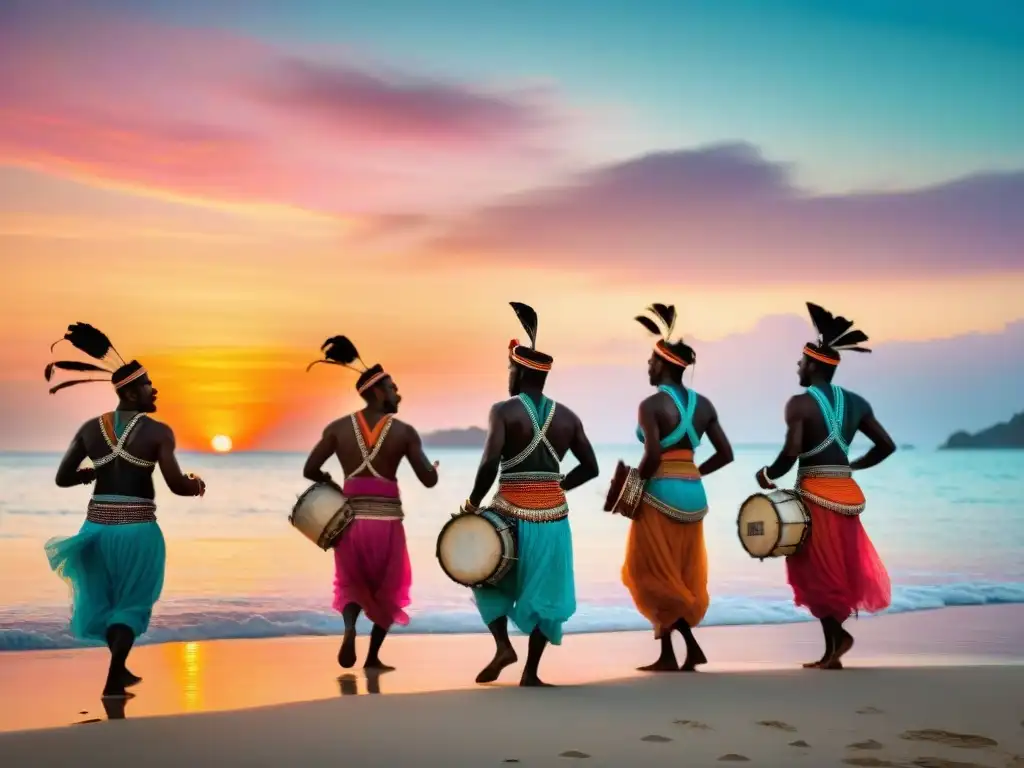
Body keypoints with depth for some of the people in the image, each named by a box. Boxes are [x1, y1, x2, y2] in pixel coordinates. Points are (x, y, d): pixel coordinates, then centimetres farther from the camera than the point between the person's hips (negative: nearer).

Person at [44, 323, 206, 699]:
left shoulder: (89, 428, 2)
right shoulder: (159, 431, -11)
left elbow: (62, 479, 4)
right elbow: (177, 486, -14)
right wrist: (197, 485, 8)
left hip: (98, 523, 4)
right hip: (138, 527, -4)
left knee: (104, 598, 23)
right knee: (130, 602, 11)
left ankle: (120, 669, 34)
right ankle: (113, 682, 7)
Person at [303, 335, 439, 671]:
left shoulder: (338, 427, 1)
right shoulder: (404, 432, -4)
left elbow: (310, 470, -1)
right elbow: (429, 480, -3)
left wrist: (331, 483, 19)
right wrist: (435, 468, 20)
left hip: (350, 518, 2)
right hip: (387, 520, -2)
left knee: (352, 582, 21)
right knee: (387, 589, 19)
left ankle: (349, 627, -9)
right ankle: (373, 656, 19)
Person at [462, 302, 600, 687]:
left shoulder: (503, 411, -9)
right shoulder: (568, 417, 6)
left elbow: (490, 463, -20)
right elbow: (590, 468, 7)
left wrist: (473, 503, -8)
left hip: (511, 513, -3)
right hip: (553, 516, 3)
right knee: (542, 593, 11)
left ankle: (503, 645, 3)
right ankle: (531, 673, 11)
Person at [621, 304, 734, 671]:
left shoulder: (651, 404, -12)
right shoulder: (703, 404, 8)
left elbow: (653, 455, -23)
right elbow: (725, 454, 9)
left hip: (660, 495, -7)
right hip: (693, 496, 7)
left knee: (653, 575, 6)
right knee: (682, 576, 14)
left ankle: (689, 645, 1)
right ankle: (669, 654, 14)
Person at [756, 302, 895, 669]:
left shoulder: (800, 403, -10)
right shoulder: (856, 402, 9)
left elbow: (790, 454, -19)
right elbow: (886, 445, 11)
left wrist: (767, 476, -1)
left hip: (815, 495, -6)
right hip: (847, 494, 6)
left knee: (815, 571, 5)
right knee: (839, 569, 12)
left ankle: (837, 635, -11)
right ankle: (831, 652, 15)